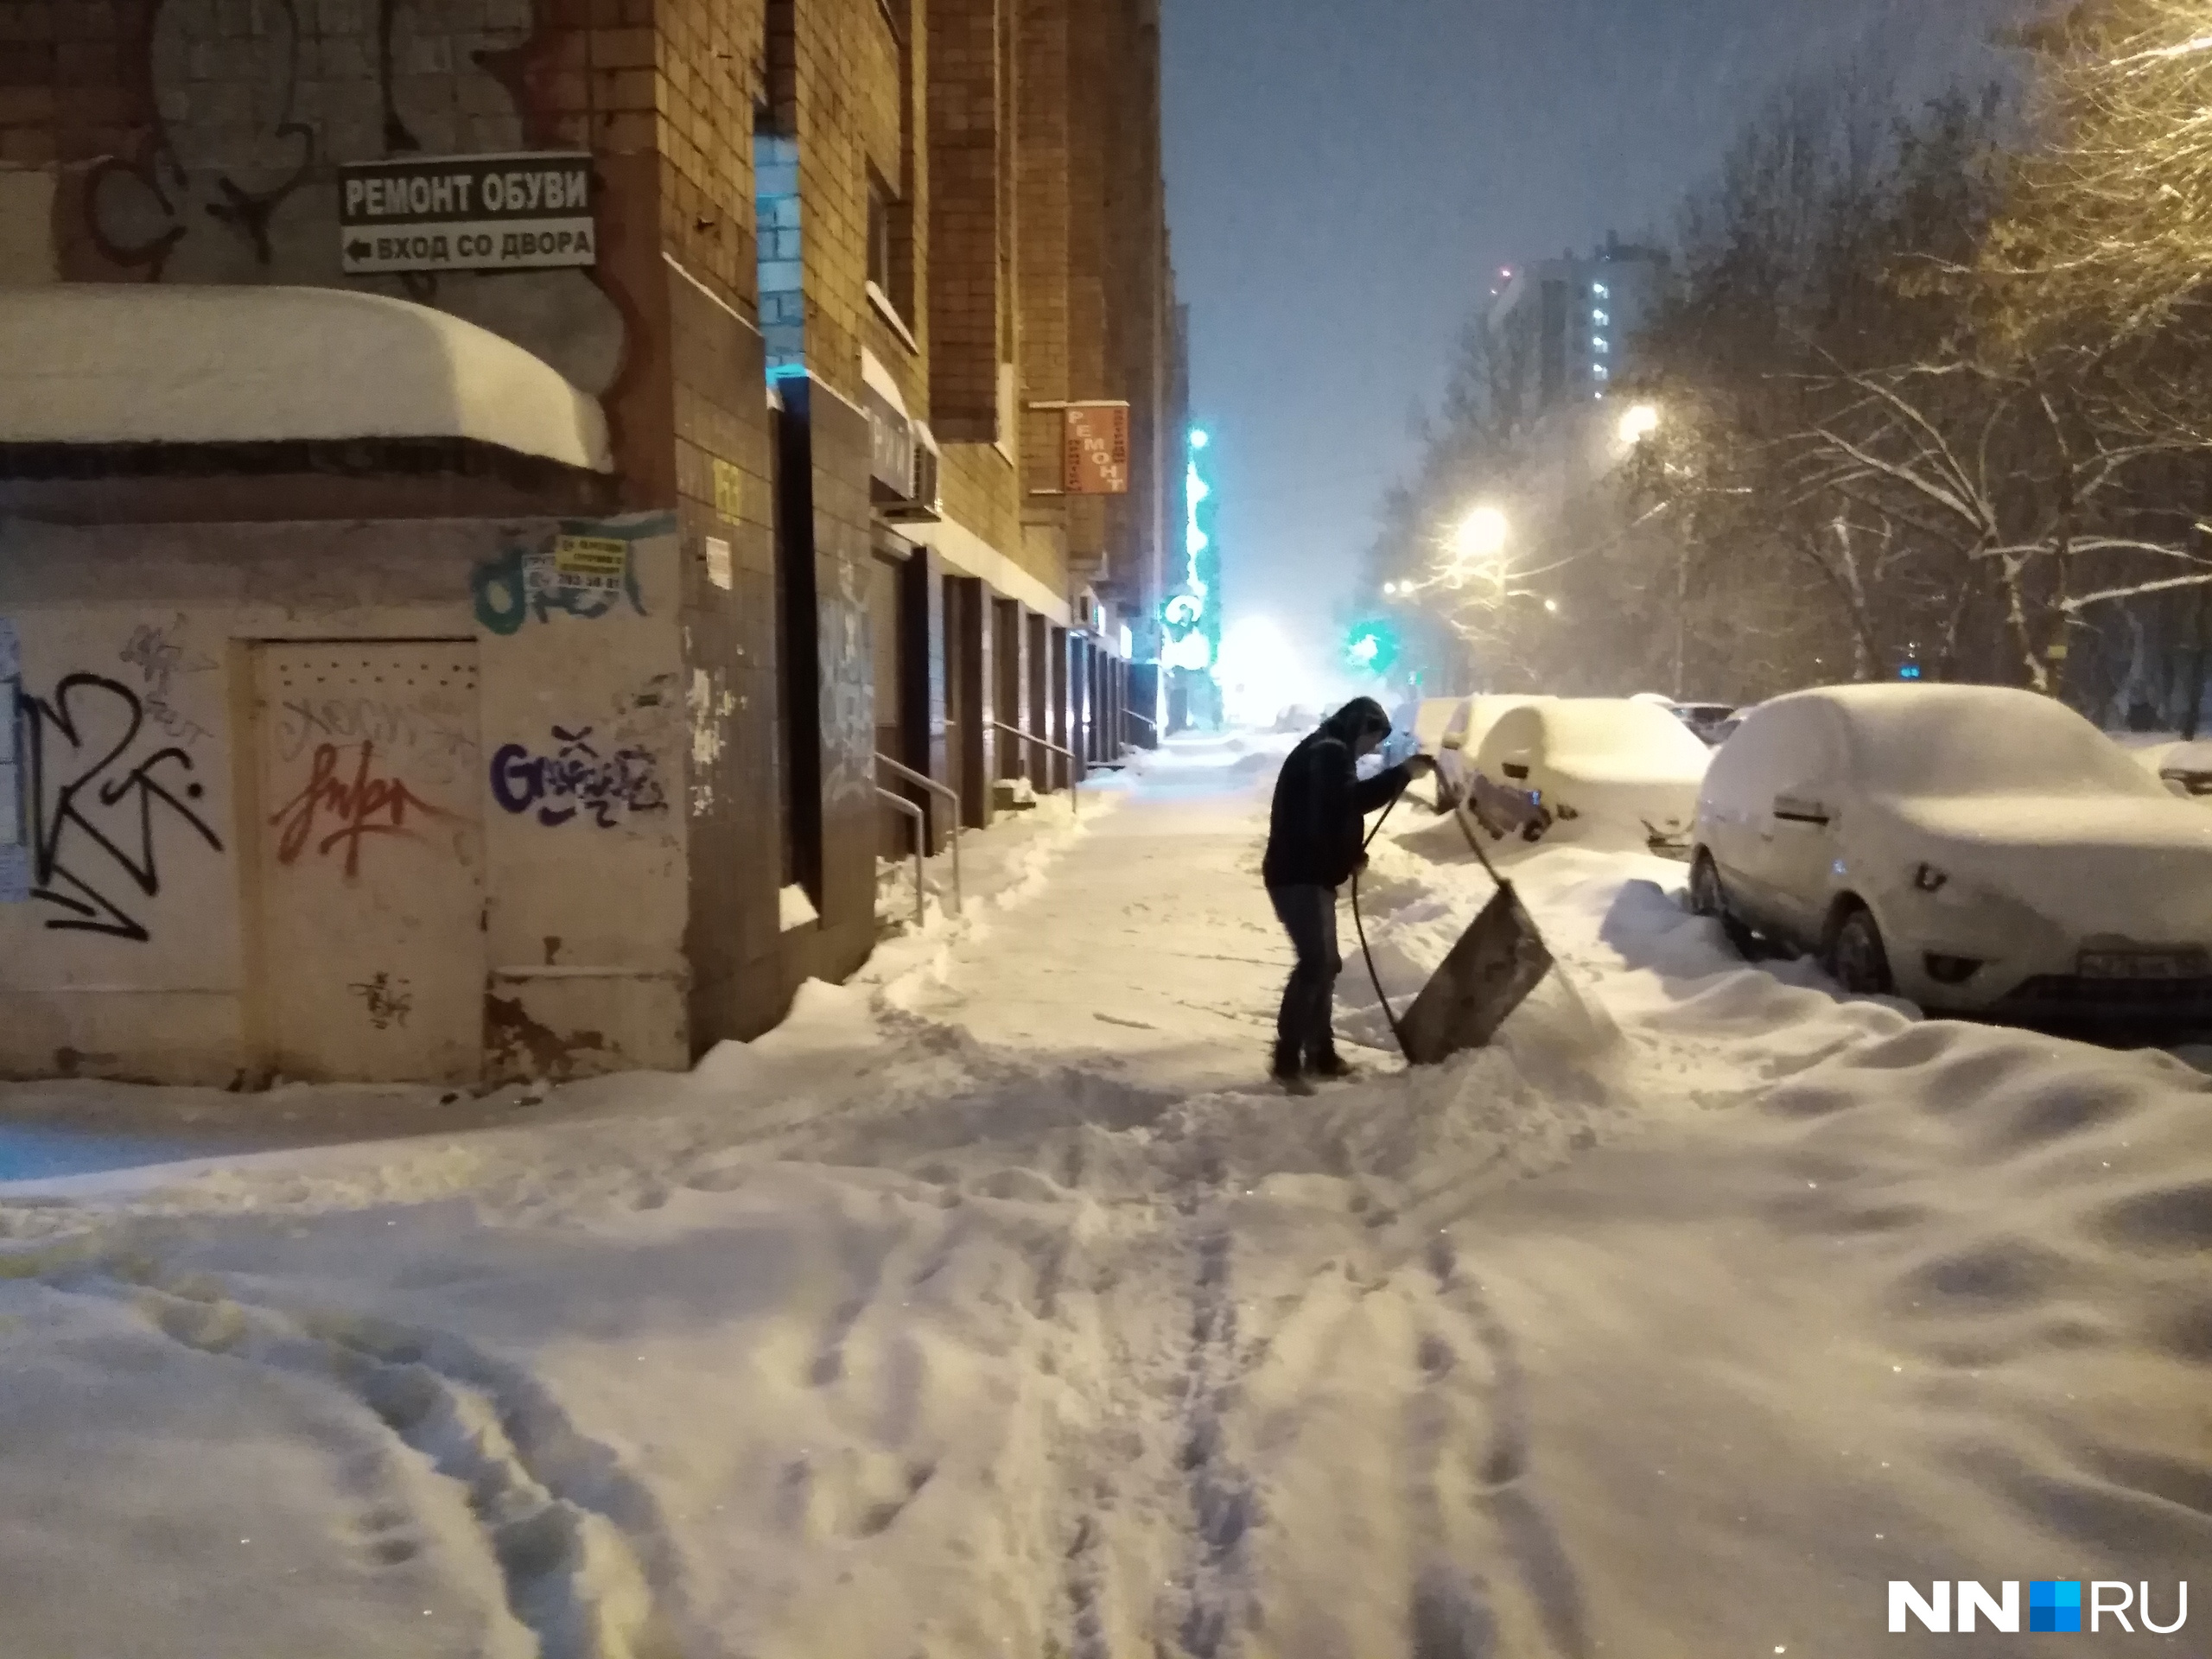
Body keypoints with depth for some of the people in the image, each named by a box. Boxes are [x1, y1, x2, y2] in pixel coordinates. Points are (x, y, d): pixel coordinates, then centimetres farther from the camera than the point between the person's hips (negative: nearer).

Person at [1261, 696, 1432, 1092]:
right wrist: (1403, 773, -23)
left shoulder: (1328, 753, 22)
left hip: (1311, 875, 11)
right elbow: (1347, 802, -27)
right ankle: (1287, 1061, -13)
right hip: (1297, 877, -11)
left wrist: (1351, 856, 9)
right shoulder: (1327, 752, -11)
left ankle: (1321, 1054, 22)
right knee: (1315, 964, -16)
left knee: (1325, 965, 14)